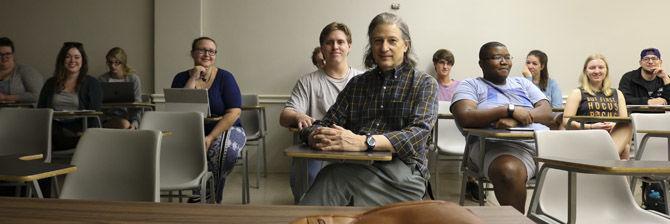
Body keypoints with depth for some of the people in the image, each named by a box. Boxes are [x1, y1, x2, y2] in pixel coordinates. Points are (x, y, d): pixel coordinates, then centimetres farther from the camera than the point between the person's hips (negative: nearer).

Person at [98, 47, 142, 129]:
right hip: (109, 118, -1)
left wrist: (134, 123, -15)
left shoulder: (134, 79, 7)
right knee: (124, 124, -32)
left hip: (129, 118, 1)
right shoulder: (102, 79, 8)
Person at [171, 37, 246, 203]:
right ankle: (197, 193, -9)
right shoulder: (181, 78, 6)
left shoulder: (225, 77, -1)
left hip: (226, 129, -2)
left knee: (224, 150, -34)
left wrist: (210, 138, -20)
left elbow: (234, 112, -10)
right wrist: (193, 79, -11)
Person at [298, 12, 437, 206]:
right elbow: (329, 122, 13)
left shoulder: (424, 84, 7)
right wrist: (315, 135, -14)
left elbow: (418, 134, -10)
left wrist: (364, 142, -26)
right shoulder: (357, 83, 20)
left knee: (336, 179, -32)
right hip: (355, 166, 3)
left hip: (402, 170, -3)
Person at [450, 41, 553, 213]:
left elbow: (547, 113, 12)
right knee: (510, 171, -40)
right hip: (499, 144, -5)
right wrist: (510, 109, -10)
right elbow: (465, 117, -7)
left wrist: (515, 119, -9)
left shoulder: (523, 83, 28)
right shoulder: (470, 85, 14)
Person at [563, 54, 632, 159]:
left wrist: (614, 125, -11)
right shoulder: (578, 93, 13)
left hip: (616, 137, 4)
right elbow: (566, 122, 1)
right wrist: (591, 126, -14)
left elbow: (625, 122, 13)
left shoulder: (617, 94, 25)